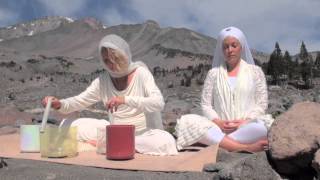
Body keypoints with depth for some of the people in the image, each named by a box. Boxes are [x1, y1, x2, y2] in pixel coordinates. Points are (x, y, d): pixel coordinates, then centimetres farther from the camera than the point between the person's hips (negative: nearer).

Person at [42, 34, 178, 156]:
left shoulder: (141, 73, -11)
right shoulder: (102, 81, 0)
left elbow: (158, 103, -24)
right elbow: (79, 101, -2)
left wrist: (125, 99, -37)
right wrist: (59, 104, -24)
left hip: (144, 132, -2)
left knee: (165, 142, -38)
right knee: (68, 125, -5)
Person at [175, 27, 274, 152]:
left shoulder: (255, 71, 12)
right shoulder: (213, 73, 14)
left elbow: (261, 104, 7)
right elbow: (206, 105, 9)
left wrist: (245, 122, -11)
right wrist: (218, 122, -11)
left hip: (247, 127, -1)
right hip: (220, 127, 1)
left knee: (262, 127, -36)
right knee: (186, 121, -28)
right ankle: (245, 148, -33)